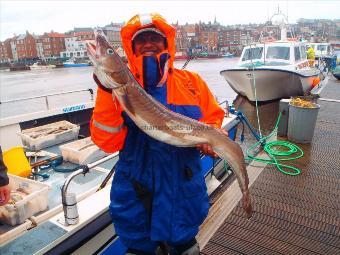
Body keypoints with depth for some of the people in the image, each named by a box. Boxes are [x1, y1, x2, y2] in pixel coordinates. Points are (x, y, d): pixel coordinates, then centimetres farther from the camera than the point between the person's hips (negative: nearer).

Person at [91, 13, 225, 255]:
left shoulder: (191, 81, -2)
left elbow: (213, 118, 7)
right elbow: (108, 142, -14)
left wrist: (208, 140, -13)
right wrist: (107, 93, -24)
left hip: (184, 193, 2)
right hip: (136, 196, -1)